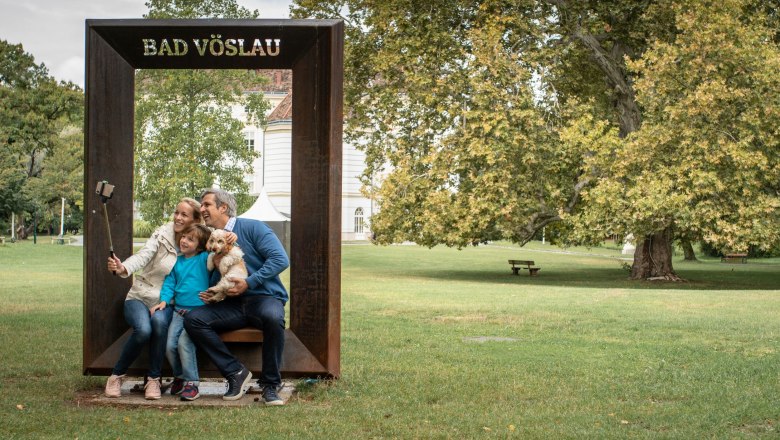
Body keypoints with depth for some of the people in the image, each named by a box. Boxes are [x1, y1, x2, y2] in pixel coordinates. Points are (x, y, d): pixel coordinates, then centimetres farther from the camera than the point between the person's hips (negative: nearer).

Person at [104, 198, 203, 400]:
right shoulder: (162, 234, -8)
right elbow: (143, 255, -23)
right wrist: (123, 268, -43)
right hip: (139, 297, -1)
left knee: (159, 321, -34)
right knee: (143, 329, -31)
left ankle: (154, 379, -20)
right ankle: (116, 375, -7)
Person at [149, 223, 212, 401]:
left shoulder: (204, 259, -2)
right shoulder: (177, 261, 12)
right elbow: (170, 282, 12)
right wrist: (164, 300, -1)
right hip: (179, 310, 5)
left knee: (184, 342, -22)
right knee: (170, 345, -6)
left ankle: (191, 383, -10)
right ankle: (179, 377, 19)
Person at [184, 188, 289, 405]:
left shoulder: (252, 228, -3)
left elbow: (280, 259, -13)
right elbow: (214, 279, 24)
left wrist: (249, 282, -18)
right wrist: (210, 294, 0)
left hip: (265, 298, -5)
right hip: (233, 304, 5)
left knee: (273, 317, -40)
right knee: (193, 319, -18)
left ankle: (270, 384, -22)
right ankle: (236, 372, -13)